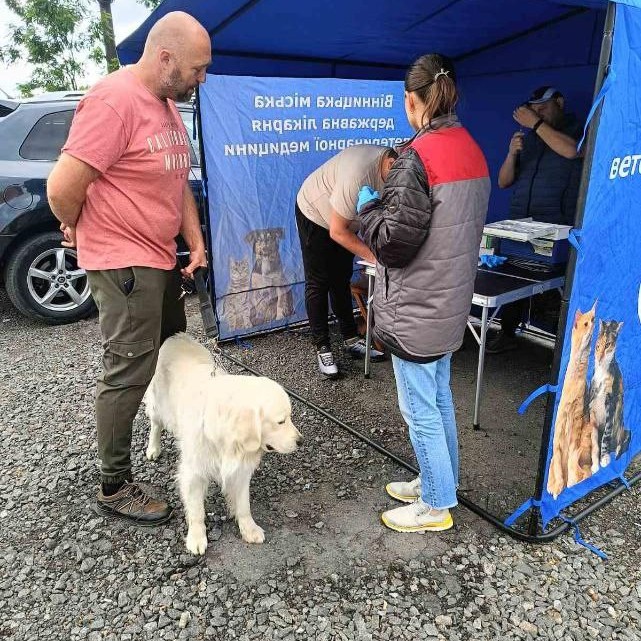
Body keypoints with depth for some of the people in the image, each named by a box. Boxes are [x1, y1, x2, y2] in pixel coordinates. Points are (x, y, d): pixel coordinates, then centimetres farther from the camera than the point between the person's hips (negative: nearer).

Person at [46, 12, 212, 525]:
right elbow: (63, 188, -23)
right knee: (130, 373, -3)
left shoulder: (168, 105, 11)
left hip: (161, 260, 9)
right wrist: (80, 232, -3)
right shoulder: (115, 101, -20)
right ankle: (114, 488, 14)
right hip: (123, 265, -9)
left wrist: (197, 242, 7)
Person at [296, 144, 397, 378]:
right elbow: (337, 232, -32)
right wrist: (373, 256, -32)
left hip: (345, 220, 7)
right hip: (315, 215, -7)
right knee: (318, 284, -2)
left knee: (341, 280, 13)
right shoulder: (358, 174, -41)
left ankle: (351, 339, 21)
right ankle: (322, 348, 6)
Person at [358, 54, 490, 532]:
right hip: (452, 302, 9)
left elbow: (393, 240, -20)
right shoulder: (472, 149, 8)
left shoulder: (419, 157, -19)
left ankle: (436, 506, 22)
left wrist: (369, 205, -2)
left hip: (417, 309, -9)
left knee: (420, 409, 6)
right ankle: (441, 482, 38)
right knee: (439, 397, 21)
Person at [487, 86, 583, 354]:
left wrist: (536, 124, -13)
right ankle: (507, 333, 13)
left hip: (557, 231, -5)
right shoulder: (529, 138, 18)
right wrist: (512, 153, -3)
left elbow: (571, 151, -21)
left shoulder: (579, 130, 5)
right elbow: (503, 182, 15)